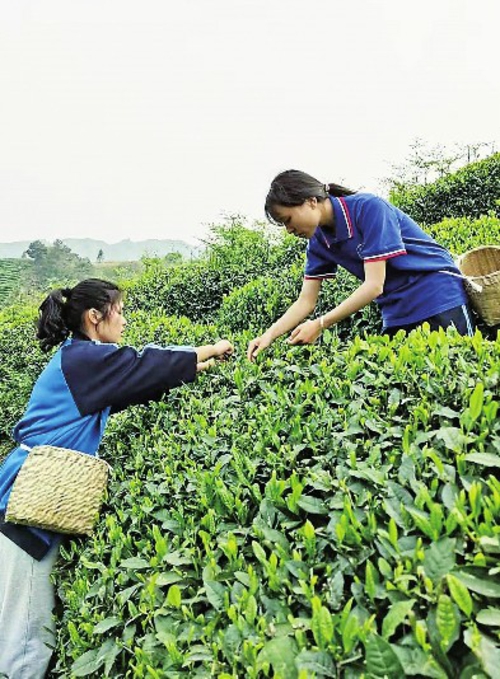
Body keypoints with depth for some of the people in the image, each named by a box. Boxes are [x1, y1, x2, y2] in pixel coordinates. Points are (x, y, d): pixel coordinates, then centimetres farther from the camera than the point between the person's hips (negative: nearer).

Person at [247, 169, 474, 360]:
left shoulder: (368, 207, -22)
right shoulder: (319, 241, -2)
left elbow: (374, 285, -26)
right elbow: (305, 302, 0)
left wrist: (320, 324, -26)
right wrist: (269, 335, -15)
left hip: (438, 298, -6)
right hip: (396, 312, 6)